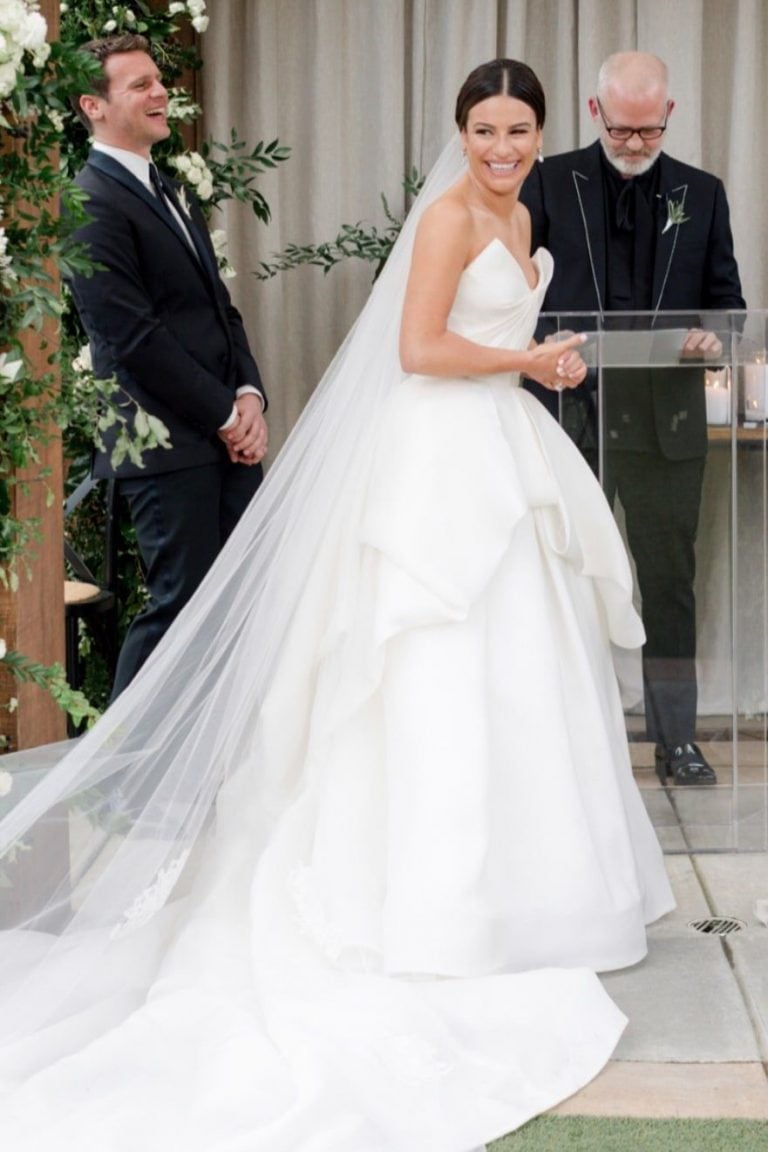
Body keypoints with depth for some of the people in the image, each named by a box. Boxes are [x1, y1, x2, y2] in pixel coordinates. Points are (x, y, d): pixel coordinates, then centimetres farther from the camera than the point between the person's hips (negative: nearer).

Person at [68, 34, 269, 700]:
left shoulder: (170, 191, 19)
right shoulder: (92, 204, -11)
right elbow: (134, 338, -17)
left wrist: (250, 395, 2)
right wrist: (225, 415, -12)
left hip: (229, 436, 8)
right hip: (170, 445, -8)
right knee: (180, 602, -4)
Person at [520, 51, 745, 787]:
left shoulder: (701, 194, 9)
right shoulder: (548, 184, 3)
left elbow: (726, 299, 11)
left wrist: (714, 339, -10)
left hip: (667, 421, 1)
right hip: (571, 415, -1)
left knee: (670, 582, 6)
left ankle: (676, 739, 14)